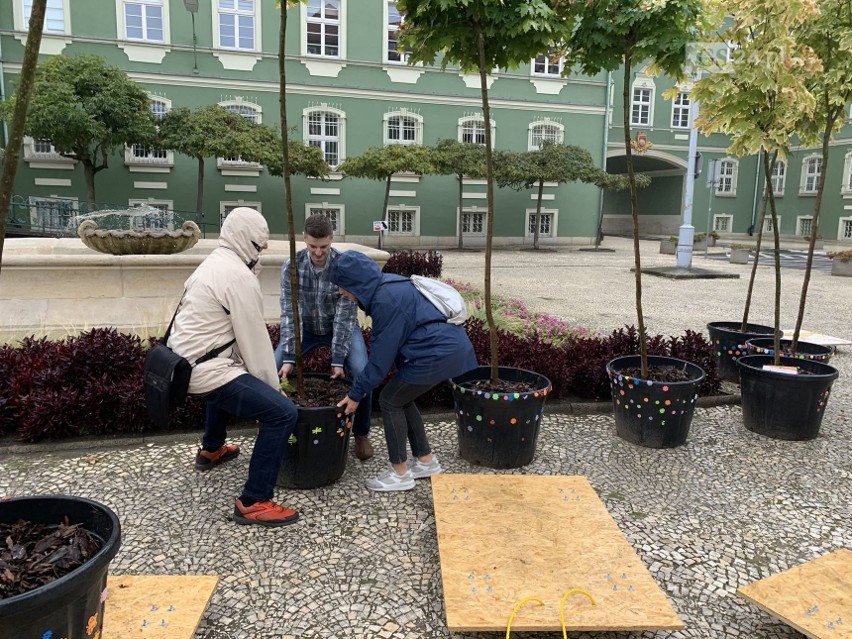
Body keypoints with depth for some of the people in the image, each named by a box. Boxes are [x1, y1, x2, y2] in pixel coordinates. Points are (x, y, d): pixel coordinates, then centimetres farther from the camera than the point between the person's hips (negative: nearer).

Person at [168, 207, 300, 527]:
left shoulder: (214, 263, 15)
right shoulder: (239, 276, -16)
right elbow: (254, 340, -14)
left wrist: (265, 381, 18)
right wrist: (273, 385, -2)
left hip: (183, 361, 11)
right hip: (203, 369, -11)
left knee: (230, 379, 42)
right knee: (283, 413, -15)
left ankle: (211, 450, 55)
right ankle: (253, 503, -9)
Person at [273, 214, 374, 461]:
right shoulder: (291, 266, -22)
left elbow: (345, 316, -25)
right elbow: (289, 313, -21)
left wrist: (337, 360, -29)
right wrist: (288, 357, -28)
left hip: (341, 327, -2)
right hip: (305, 327, 2)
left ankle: (361, 433, 2)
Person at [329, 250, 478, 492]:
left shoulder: (386, 300, -19)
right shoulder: (388, 286, 11)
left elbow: (381, 355, -14)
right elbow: (385, 346, 17)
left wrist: (356, 393, -5)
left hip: (439, 351, -10)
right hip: (449, 344, 10)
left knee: (390, 401, 2)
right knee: (402, 398, 18)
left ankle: (400, 474, 13)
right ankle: (426, 461, 29)